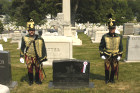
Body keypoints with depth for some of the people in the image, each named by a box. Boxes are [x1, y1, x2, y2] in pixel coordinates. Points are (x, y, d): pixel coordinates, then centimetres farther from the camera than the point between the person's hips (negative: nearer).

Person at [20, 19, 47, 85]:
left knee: (38, 68, 6)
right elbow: (22, 48, 5)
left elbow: (42, 47, 4)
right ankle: (30, 81, 23)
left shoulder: (39, 38, 0)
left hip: (37, 57, 0)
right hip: (28, 57, 0)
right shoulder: (24, 38, 0)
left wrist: (43, 57, 1)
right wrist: (21, 57, 1)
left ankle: (37, 80, 24)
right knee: (29, 69, 7)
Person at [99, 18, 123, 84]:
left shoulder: (119, 37, -1)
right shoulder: (104, 37, -6)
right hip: (107, 56, -1)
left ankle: (112, 79, 28)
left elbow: (121, 46, 6)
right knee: (107, 68, 7)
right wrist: (101, 54, -6)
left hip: (115, 56, 2)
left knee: (114, 68, 10)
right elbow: (101, 46, 0)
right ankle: (107, 79, 25)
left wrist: (120, 55, 1)